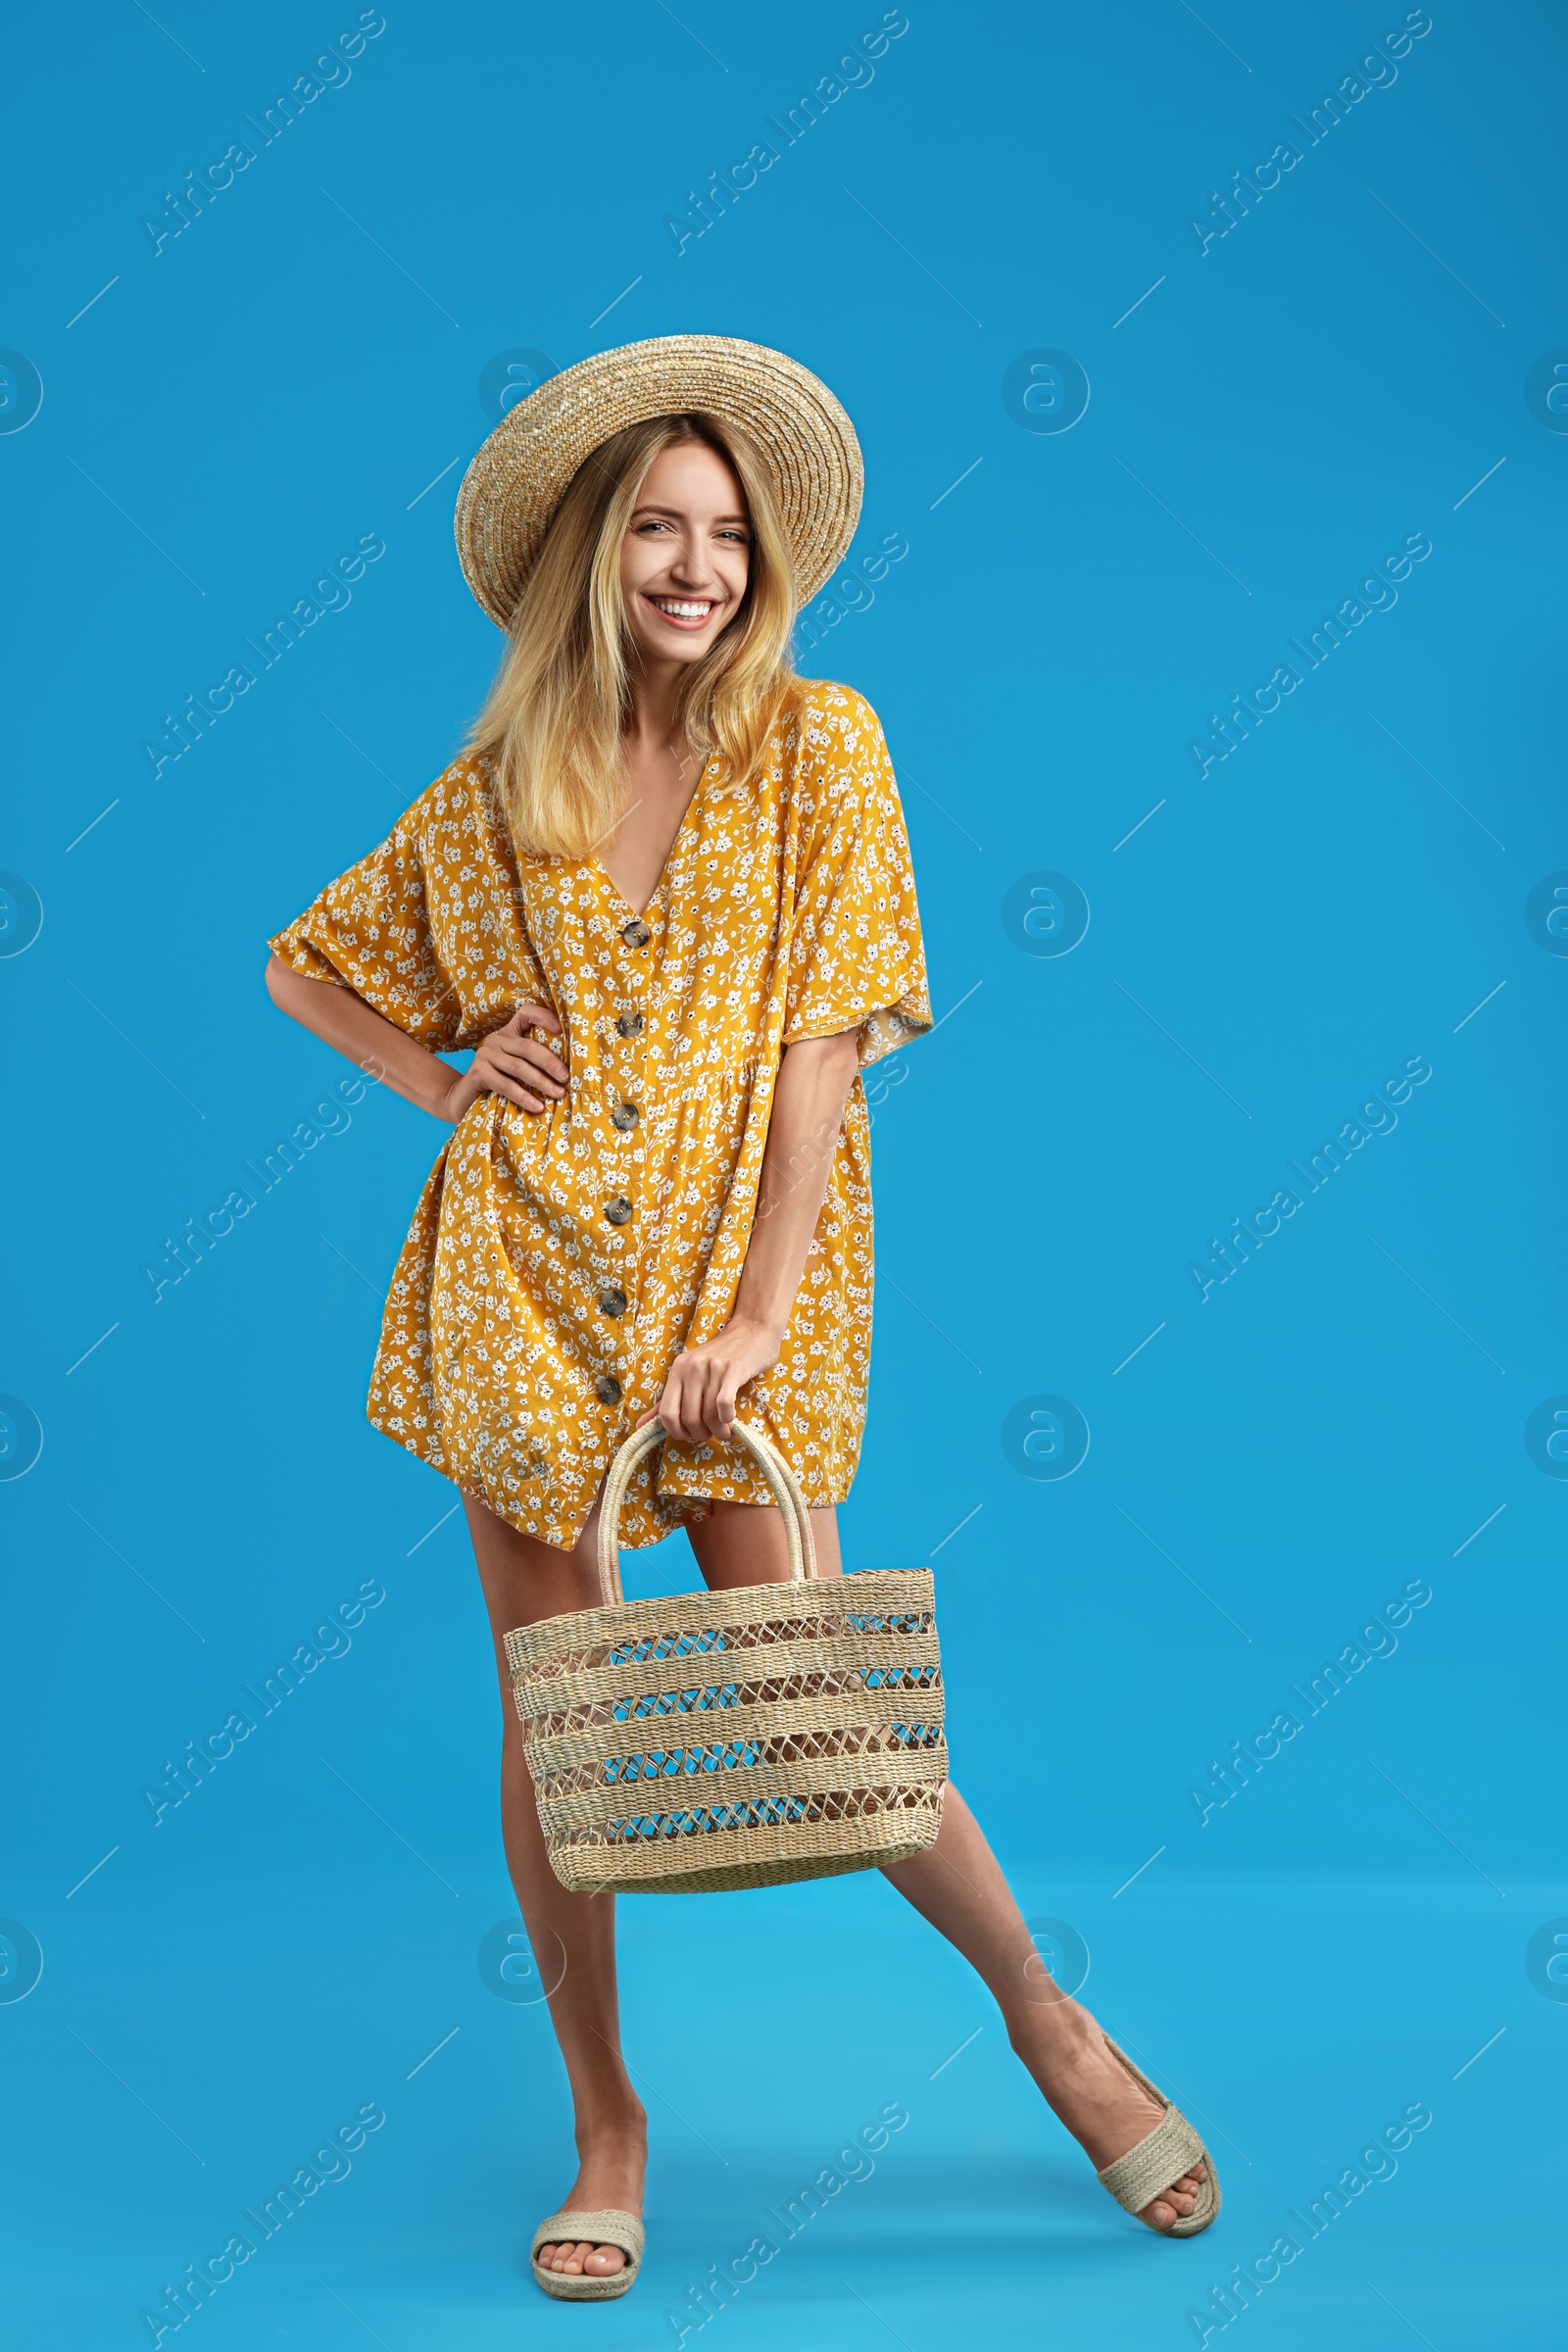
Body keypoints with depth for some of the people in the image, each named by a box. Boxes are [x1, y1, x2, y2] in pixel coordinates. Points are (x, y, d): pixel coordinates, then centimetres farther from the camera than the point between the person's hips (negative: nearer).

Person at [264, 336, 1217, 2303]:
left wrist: (757, 1318, -12)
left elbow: (821, 1044, -5)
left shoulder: (818, 745, 1)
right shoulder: (490, 791, 7)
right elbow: (305, 969, 21)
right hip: (519, 1278, 3)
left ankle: (1046, 2018, 20)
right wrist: (441, 1078, 3)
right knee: (548, 1714, 5)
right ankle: (607, 2126, 22)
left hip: (736, 1277, -2)